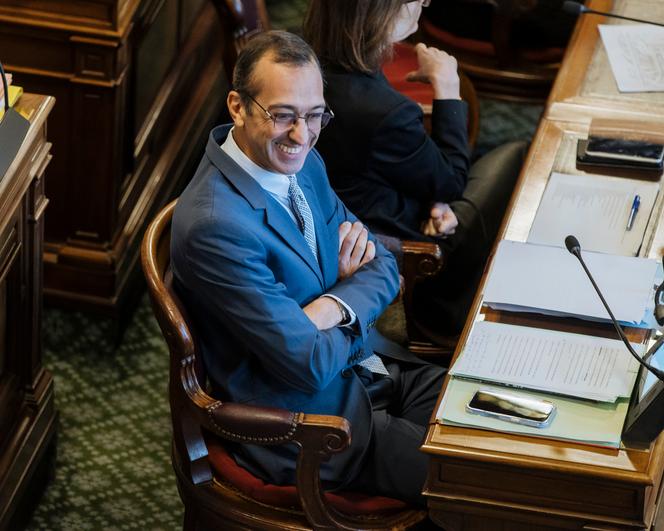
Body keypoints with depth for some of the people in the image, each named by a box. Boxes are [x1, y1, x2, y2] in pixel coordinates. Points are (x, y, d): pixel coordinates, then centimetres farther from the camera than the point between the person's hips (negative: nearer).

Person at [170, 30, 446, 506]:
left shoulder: (301, 163, 1)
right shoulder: (215, 227, -28)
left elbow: (381, 266, 7)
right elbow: (311, 365, -24)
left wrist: (336, 306, -14)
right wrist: (357, 320, -4)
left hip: (364, 366, 9)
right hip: (306, 426, -9)